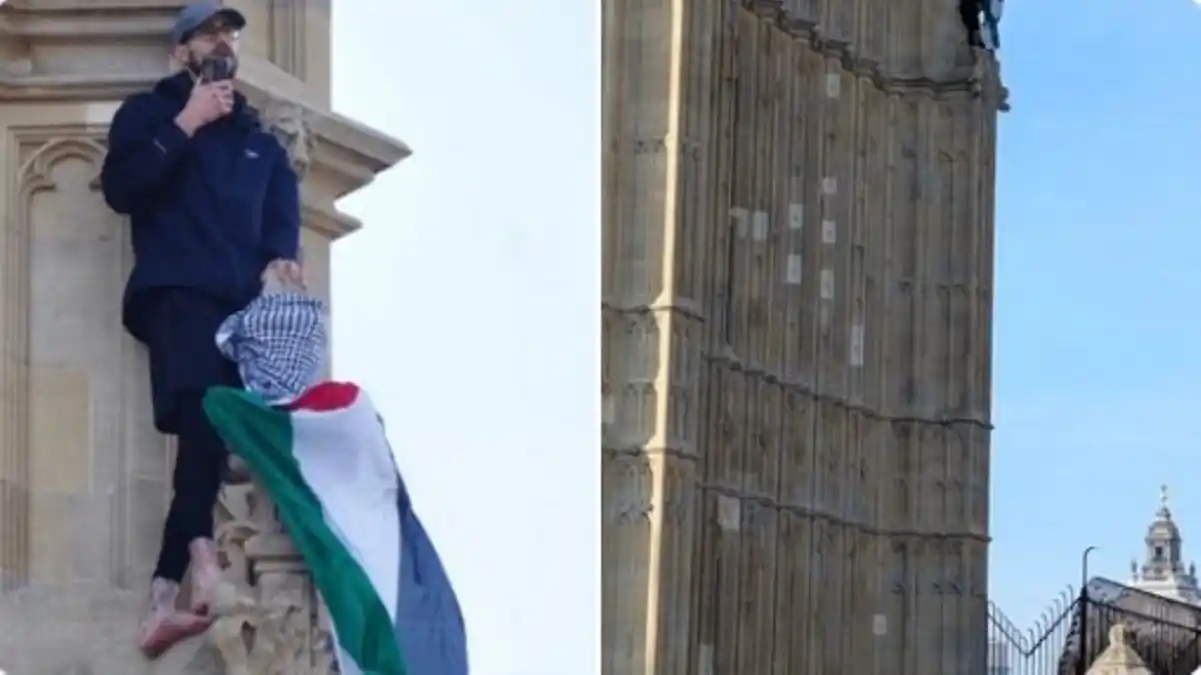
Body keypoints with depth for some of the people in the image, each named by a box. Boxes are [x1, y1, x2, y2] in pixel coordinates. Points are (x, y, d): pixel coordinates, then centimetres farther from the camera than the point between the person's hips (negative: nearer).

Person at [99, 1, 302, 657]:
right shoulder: (149, 111, 17)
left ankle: (165, 599, -15)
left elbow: (282, 213, 16)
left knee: (220, 436, -10)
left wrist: (281, 261, -7)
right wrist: (186, 124, -4)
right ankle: (203, 556, -41)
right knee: (204, 417, -28)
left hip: (245, 303, 4)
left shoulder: (258, 136, 29)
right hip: (177, 292, -4)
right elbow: (119, 188, 0)